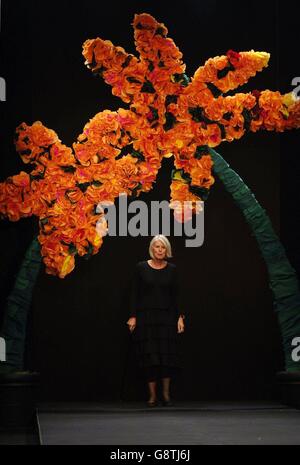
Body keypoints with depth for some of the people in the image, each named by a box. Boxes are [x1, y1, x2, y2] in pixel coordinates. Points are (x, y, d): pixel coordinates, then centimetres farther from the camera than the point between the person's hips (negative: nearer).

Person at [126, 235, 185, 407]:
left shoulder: (172, 269, 5)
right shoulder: (141, 267, 1)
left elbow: (176, 295, 5)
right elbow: (135, 294, 1)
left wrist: (180, 317, -3)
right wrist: (133, 317, -5)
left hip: (167, 317, 1)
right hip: (146, 317, -1)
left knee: (167, 355, -2)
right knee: (150, 356, -2)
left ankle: (166, 393, 8)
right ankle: (152, 395, 4)